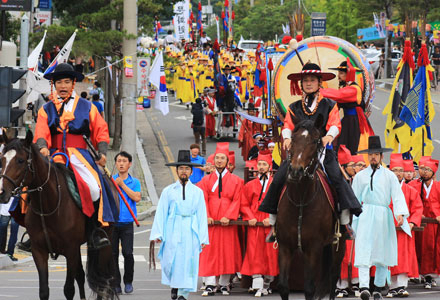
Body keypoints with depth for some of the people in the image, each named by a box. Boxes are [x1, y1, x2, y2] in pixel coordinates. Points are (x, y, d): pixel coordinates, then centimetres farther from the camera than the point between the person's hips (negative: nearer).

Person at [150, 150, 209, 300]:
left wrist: (203, 237, 1)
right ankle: (174, 284, 25)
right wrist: (157, 234, -4)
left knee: (188, 262, -4)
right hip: (172, 230, 0)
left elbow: (202, 215, 6)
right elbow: (161, 213, 4)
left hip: (191, 231, 0)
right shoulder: (168, 191, 6)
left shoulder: (197, 192, 8)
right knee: (170, 262, -2)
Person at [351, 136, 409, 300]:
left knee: (383, 253, 6)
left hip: (383, 216, 1)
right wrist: (353, 220, 6)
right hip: (365, 216, -1)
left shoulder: (389, 176, 8)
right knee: (363, 251, -15)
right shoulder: (360, 176, 10)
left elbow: (397, 196, 0)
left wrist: (400, 214, -16)